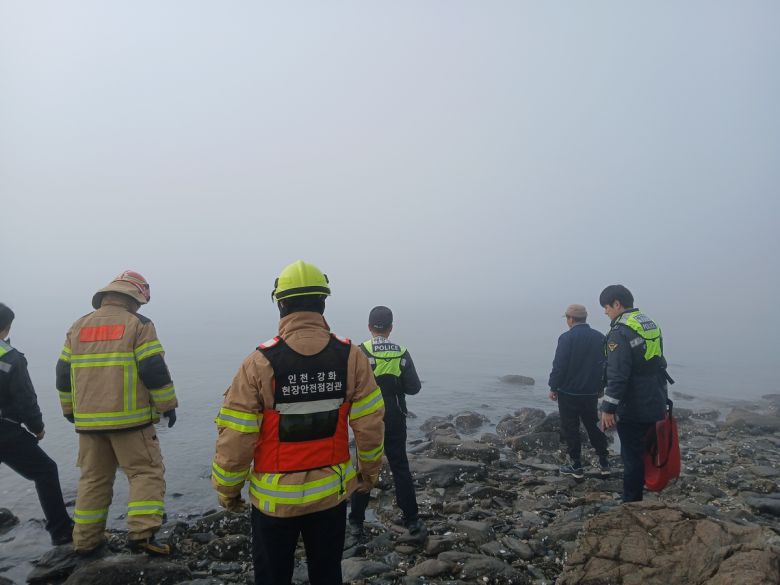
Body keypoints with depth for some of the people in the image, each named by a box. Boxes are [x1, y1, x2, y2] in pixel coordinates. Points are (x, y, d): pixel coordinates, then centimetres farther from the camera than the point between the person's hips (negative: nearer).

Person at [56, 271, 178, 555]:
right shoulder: (138, 324, -6)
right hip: (130, 419, -6)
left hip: (88, 420, 6)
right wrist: (168, 405, -2)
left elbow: (64, 374, 15)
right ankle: (141, 533, -7)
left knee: (93, 478, 17)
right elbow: (155, 370, -12)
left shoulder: (78, 327, 12)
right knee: (146, 472, 2)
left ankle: (85, 539, 24)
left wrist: (71, 410, 26)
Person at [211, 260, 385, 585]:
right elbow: (370, 426, -6)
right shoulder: (351, 356, -11)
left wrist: (227, 490, 3)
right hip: (332, 492, 2)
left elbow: (235, 438, -14)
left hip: (275, 497, -2)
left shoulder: (260, 362, -17)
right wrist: (369, 471, 12)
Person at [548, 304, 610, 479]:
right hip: (591, 393, 5)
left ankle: (576, 466, 11)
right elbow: (605, 365, 7)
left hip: (568, 393, -5)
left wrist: (553, 388, -6)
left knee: (571, 429, 5)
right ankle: (604, 463, 21)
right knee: (593, 426, 18)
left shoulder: (567, 338, -15)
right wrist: (600, 387, 17)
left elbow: (559, 365, -16)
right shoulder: (599, 338, 2)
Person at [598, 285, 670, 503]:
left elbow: (617, 375, -23)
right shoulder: (651, 324, 11)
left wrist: (608, 408, -20)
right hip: (654, 405, 9)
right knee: (649, 455, 18)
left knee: (632, 458, 1)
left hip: (632, 410, -9)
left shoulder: (620, 332, -17)